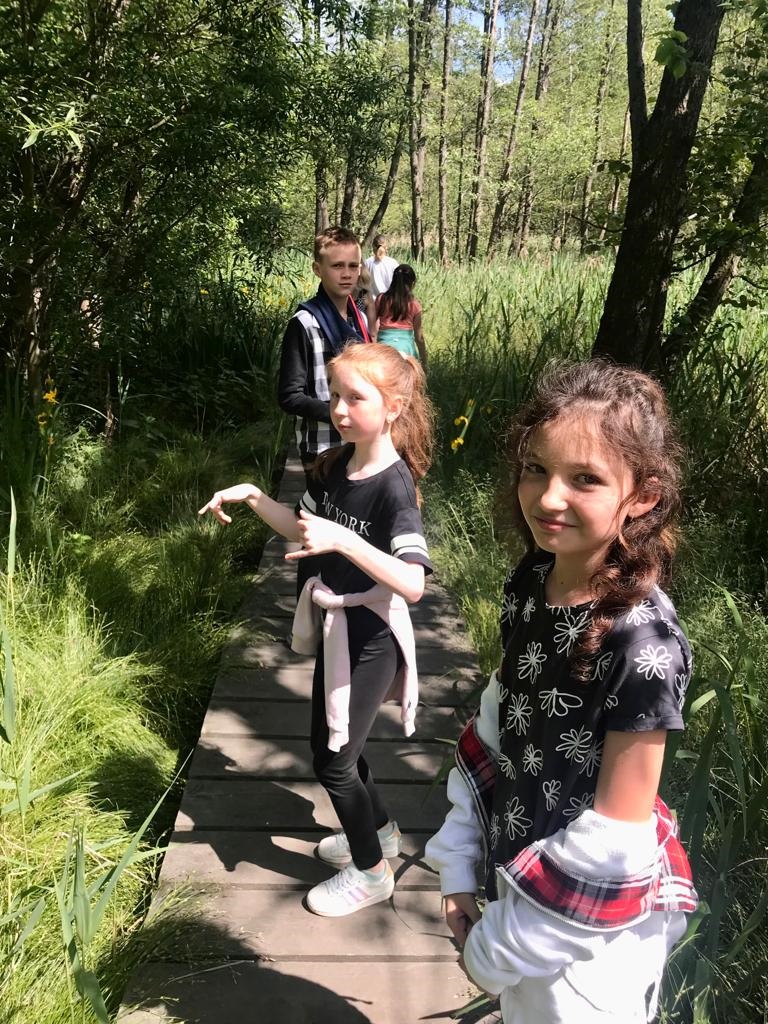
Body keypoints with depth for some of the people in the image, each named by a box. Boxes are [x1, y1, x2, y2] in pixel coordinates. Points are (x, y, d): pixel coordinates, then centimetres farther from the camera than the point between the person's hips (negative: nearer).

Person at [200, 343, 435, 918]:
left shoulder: (394, 485, -26)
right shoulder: (336, 466, -3)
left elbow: (413, 585, -36)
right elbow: (303, 530, 12)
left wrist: (343, 539, -45)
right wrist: (253, 498, -2)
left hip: (373, 637, -8)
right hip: (337, 625, 8)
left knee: (334, 759, 4)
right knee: (332, 740, 22)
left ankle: (371, 871, 28)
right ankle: (380, 831, 45)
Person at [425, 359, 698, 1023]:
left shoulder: (643, 643, -29)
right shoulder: (530, 583, -9)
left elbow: (613, 839, -22)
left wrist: (499, 948, -12)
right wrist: (459, 870, 2)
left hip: (591, 924, -6)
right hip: (518, 870, 6)